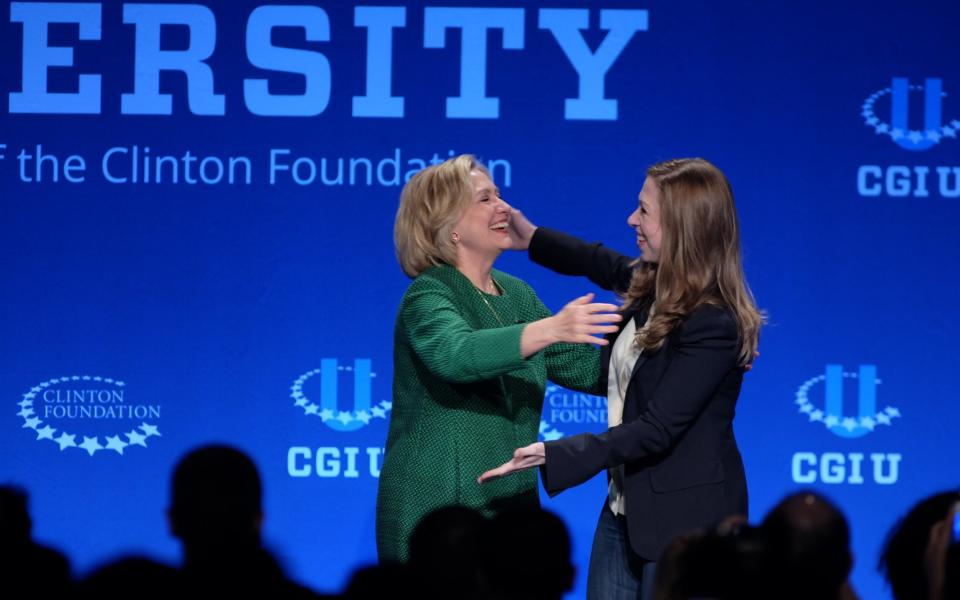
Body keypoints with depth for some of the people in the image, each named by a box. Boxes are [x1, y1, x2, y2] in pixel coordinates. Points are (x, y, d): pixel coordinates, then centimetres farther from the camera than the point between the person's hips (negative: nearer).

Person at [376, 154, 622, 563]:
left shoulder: (516, 294, 11)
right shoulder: (428, 297, -11)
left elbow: (586, 369, 13)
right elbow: (456, 354, -33)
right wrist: (552, 328, -46)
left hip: (512, 508, 7)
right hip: (436, 513, -6)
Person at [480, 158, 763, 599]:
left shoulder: (714, 324, -21)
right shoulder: (651, 288, 4)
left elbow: (657, 430, -24)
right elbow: (602, 264, 30)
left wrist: (553, 455, -29)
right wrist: (527, 237, 34)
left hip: (684, 520, -9)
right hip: (625, 510, 9)